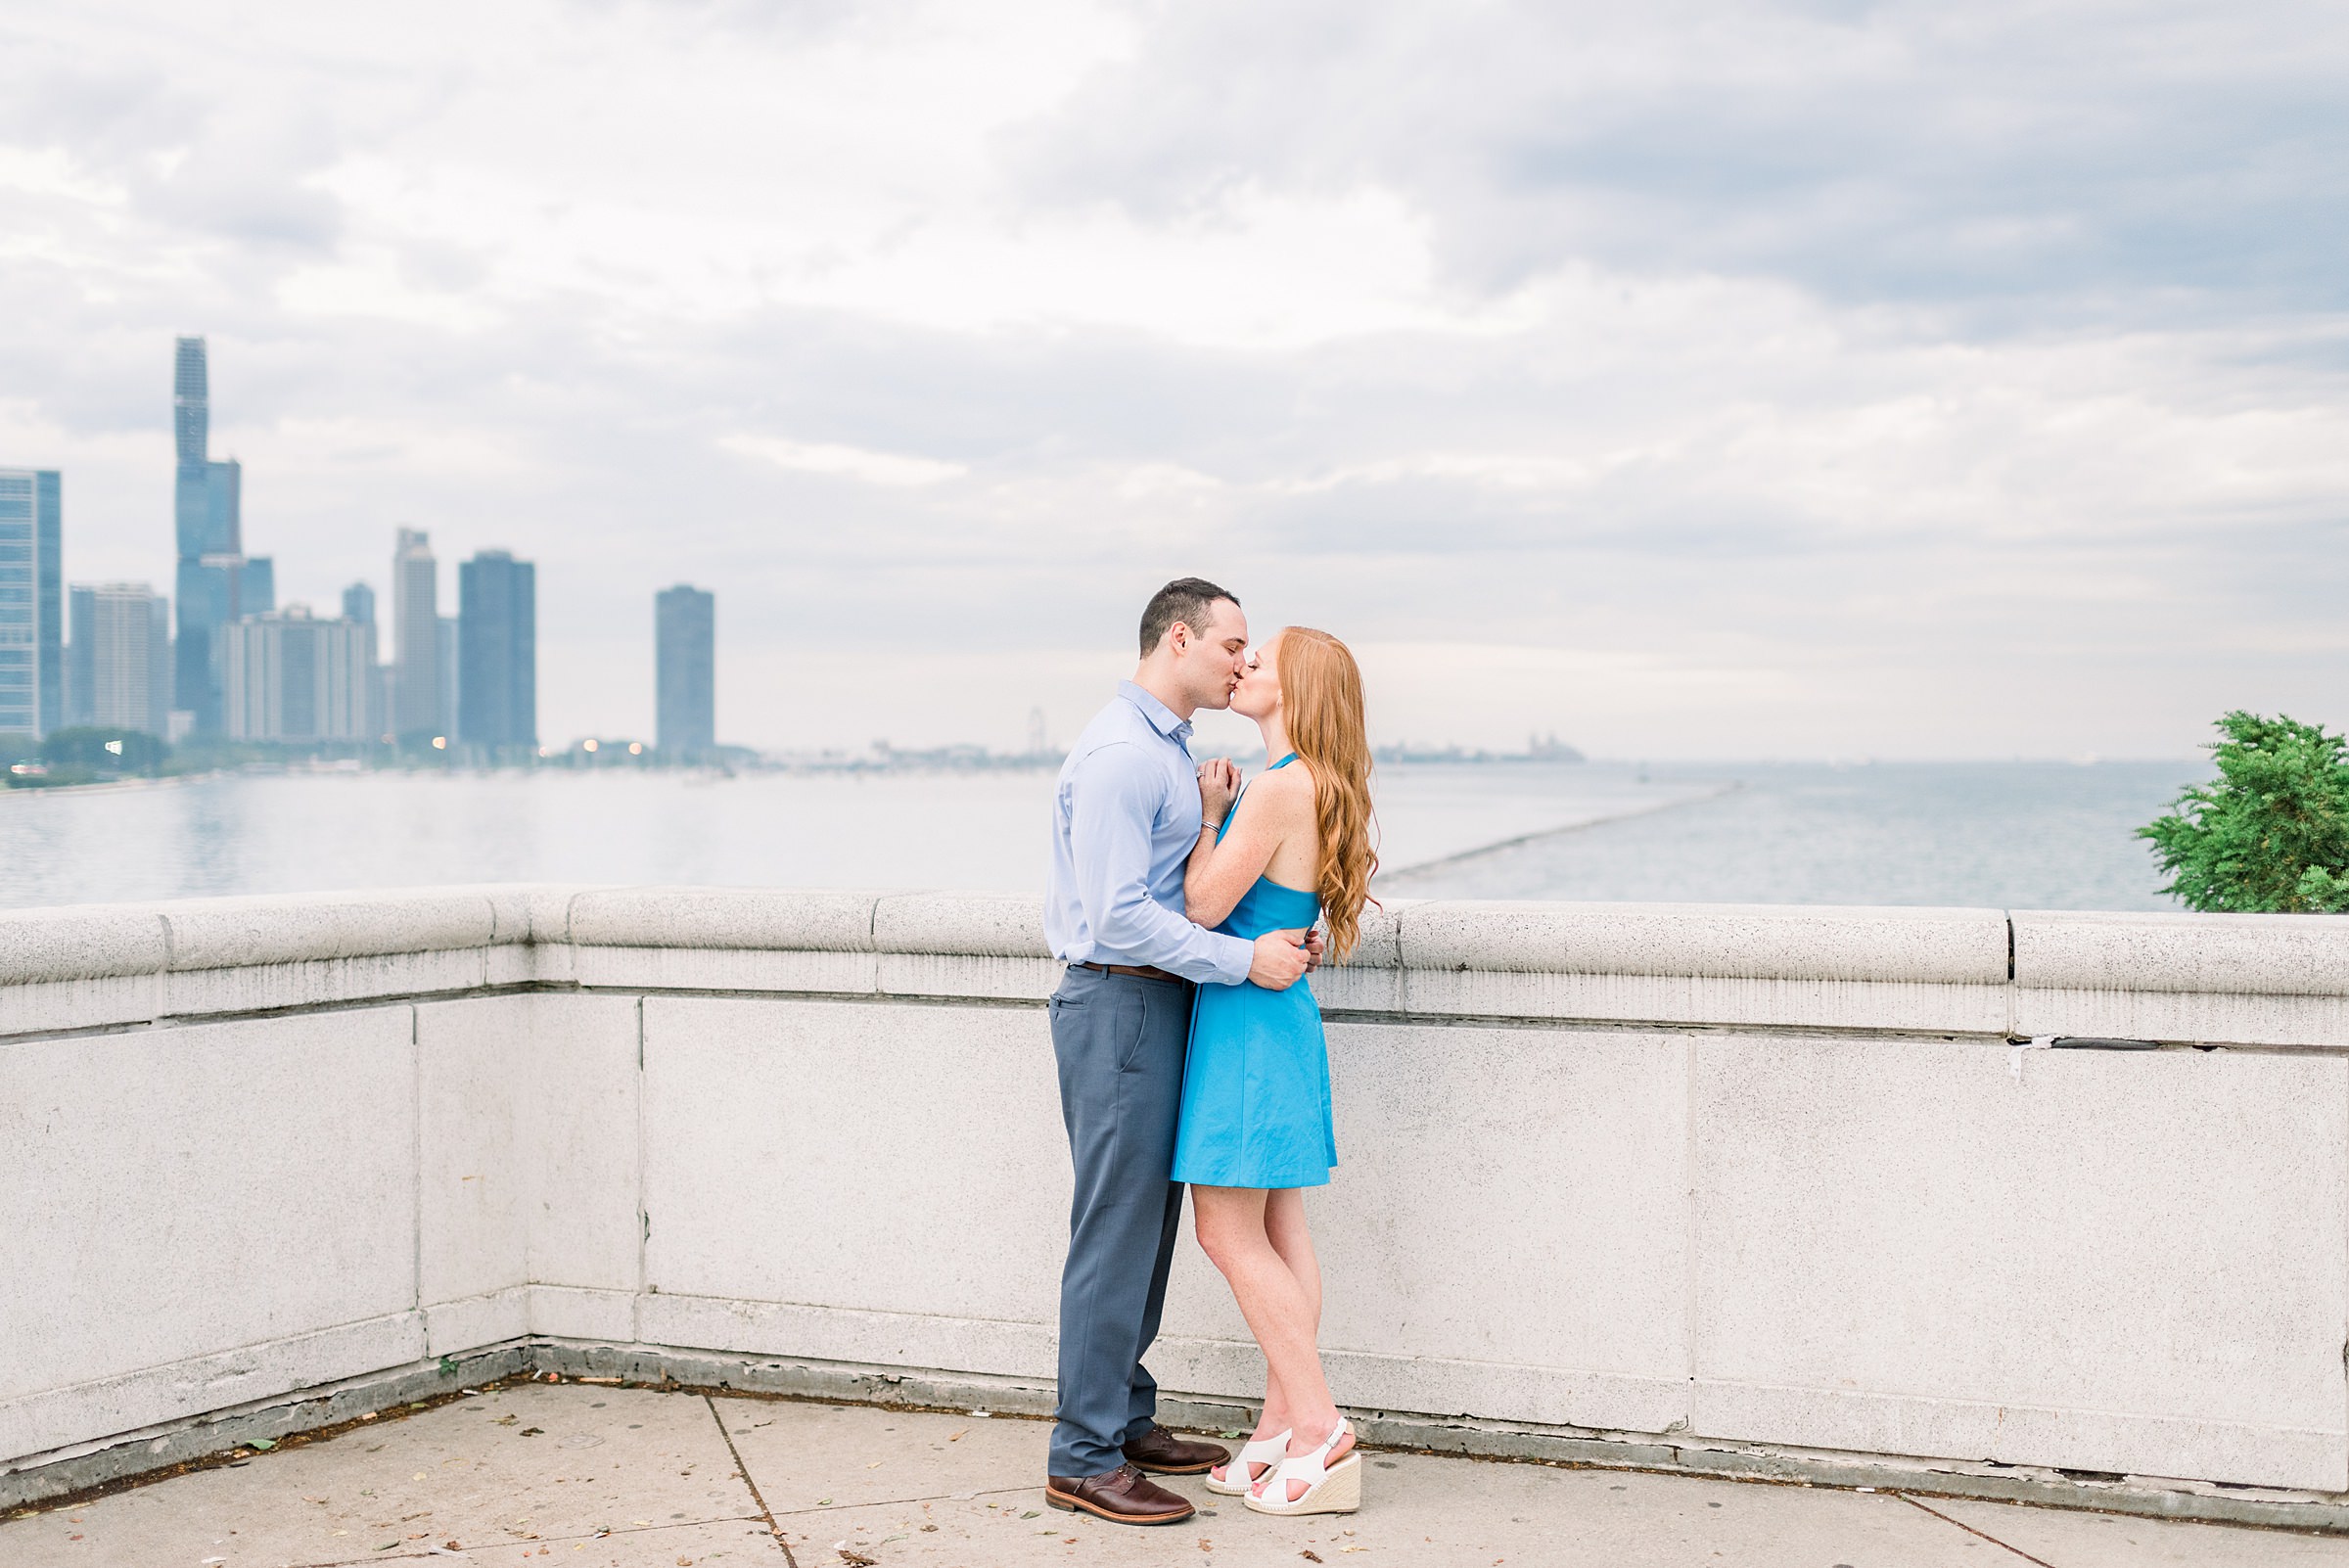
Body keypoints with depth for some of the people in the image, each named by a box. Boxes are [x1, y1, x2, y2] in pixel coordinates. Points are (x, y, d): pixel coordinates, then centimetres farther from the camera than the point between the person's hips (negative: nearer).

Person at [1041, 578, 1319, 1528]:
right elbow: (1119, 914, -22)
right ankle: (1083, 1458, 0)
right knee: (1116, 1231, -6)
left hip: (1157, 999, 10)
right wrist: (1245, 959, -20)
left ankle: (1126, 1422, 24)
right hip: (1120, 1004, -10)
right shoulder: (1119, 754, -16)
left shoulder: (1168, 748, 17)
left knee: (1150, 1222, 14)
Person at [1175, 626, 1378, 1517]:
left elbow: (1206, 904, -16)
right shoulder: (1321, 790, 12)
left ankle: (1320, 1432, -4)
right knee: (1276, 1229, 10)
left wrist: (1207, 814, -5)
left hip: (1247, 1018, -10)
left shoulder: (1280, 788, -19)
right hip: (1277, 1018, 10)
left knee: (1230, 1231, -6)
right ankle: (1283, 1429, 15)